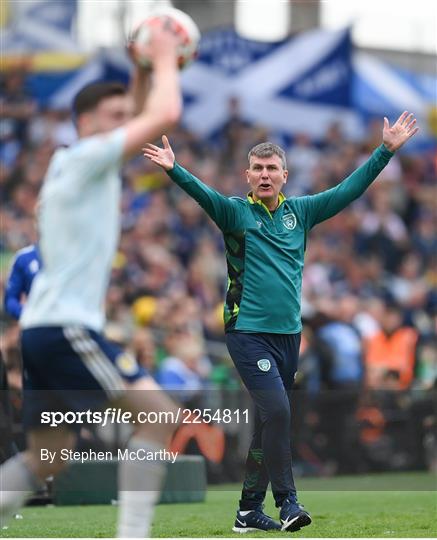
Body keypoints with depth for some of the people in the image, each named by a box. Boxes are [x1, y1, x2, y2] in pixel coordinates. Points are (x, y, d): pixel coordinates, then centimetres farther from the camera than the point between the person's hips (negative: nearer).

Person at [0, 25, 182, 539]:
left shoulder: (82, 164, 18)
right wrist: (164, 59, 1)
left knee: (47, 457, 12)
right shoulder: (85, 158, -8)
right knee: (156, 410, -12)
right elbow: (166, 115, -13)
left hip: (43, 328, 10)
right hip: (64, 326, -10)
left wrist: (143, 73, 22)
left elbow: (142, 120, 36)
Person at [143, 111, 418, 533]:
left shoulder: (300, 212, 9)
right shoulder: (235, 212, -2)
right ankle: (286, 501, -15)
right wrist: (173, 170, -38)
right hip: (248, 333, -5)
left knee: (269, 422, 9)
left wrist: (386, 150, 5)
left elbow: (349, 190, 9)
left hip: (289, 335, 5)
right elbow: (203, 194, -20)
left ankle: (249, 510, 17)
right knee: (276, 411, -19)